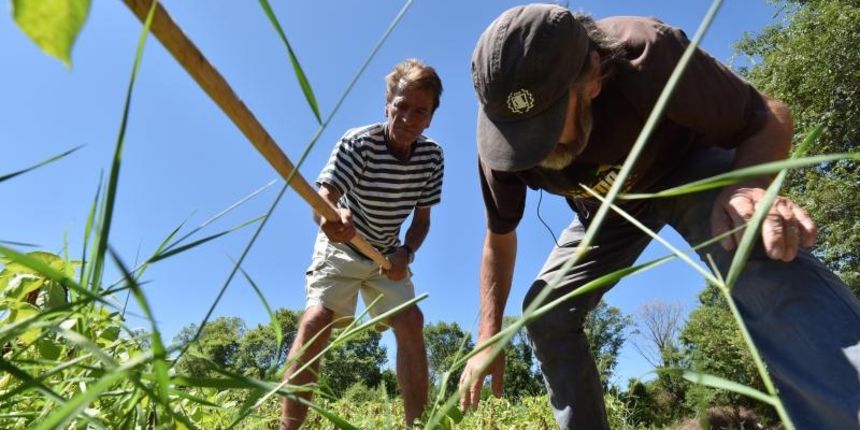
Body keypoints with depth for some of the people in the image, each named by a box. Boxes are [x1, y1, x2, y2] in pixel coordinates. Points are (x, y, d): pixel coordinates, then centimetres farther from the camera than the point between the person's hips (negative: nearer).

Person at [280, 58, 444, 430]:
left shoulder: (432, 156, -12)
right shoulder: (358, 142, -24)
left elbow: (422, 218, -3)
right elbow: (322, 200, -36)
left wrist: (405, 252, -22)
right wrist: (330, 219, -60)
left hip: (388, 256, 3)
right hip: (340, 250, -3)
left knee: (410, 321, -13)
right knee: (316, 320, -21)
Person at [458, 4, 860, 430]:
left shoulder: (646, 54, -37)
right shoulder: (502, 130, -26)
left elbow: (767, 119, -22)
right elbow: (500, 240, -10)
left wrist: (749, 187, -45)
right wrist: (488, 337, -10)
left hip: (687, 167, -3)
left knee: (764, 255, -36)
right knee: (544, 314, -6)